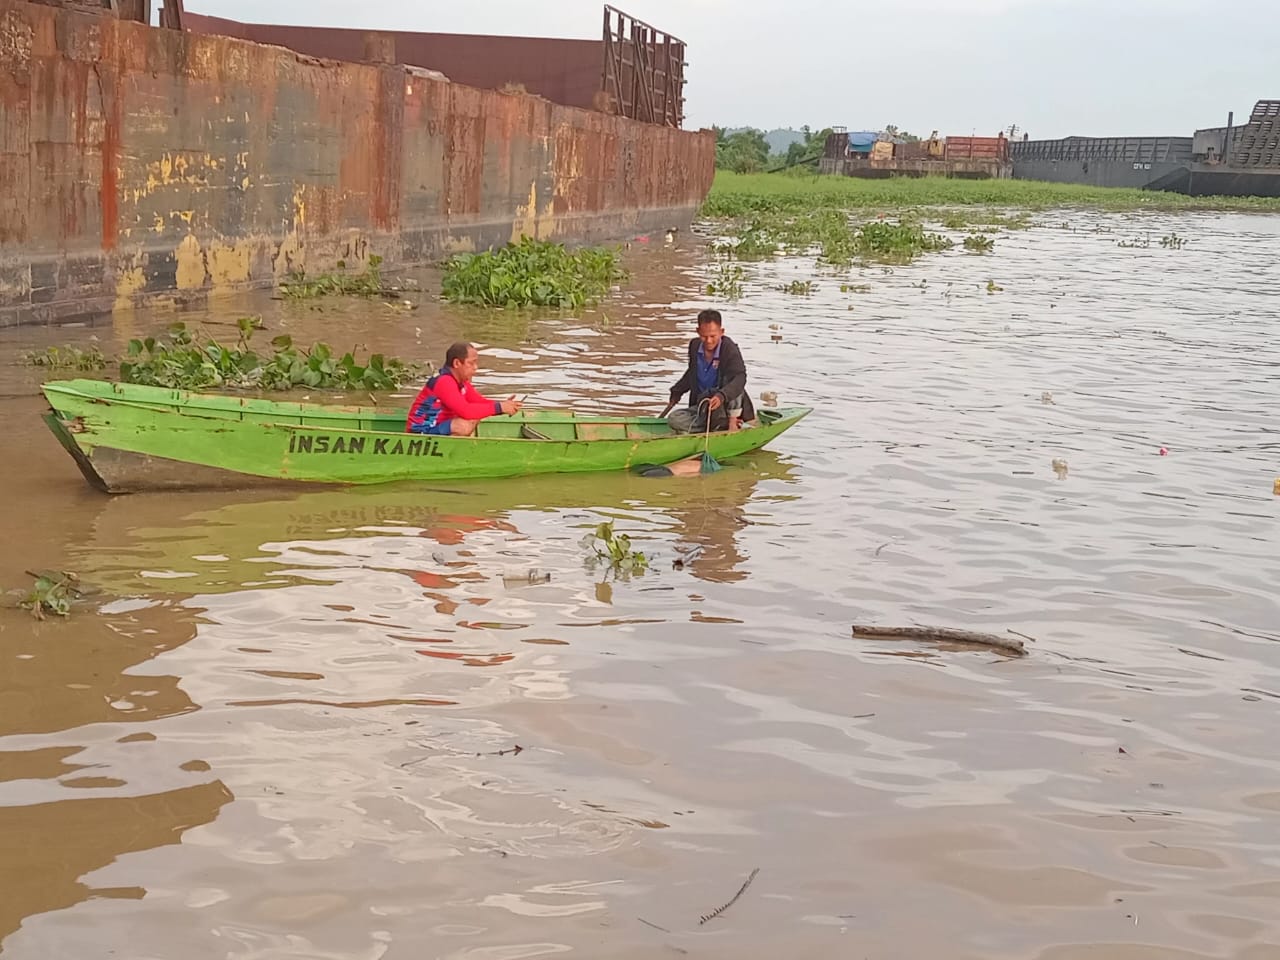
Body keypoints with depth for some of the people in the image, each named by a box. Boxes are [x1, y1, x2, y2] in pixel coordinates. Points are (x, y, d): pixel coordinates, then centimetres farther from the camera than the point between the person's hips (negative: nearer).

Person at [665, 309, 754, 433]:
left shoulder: (730, 349, -18)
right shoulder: (694, 345, 2)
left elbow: (740, 378, -34)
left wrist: (722, 396, -51)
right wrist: (677, 391, 29)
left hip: (727, 406, -5)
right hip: (701, 405, 5)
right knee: (675, 420, -21)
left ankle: (732, 420, -23)